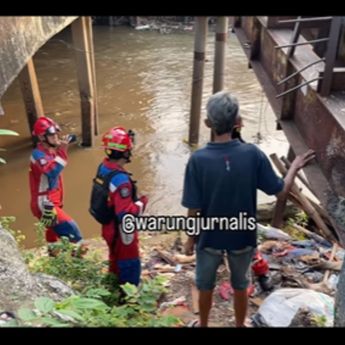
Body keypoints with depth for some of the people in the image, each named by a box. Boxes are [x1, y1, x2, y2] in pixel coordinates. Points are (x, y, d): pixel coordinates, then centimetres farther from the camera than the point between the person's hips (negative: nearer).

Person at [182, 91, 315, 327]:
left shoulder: (198, 160, -23)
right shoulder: (253, 154, -19)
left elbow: (193, 210, -17)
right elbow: (281, 192, -10)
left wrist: (190, 239, 1)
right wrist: (295, 168, 8)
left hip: (209, 237, -1)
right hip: (243, 237, 1)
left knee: (205, 286, 24)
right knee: (240, 286, 26)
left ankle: (203, 325, 46)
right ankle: (240, 325, 47)